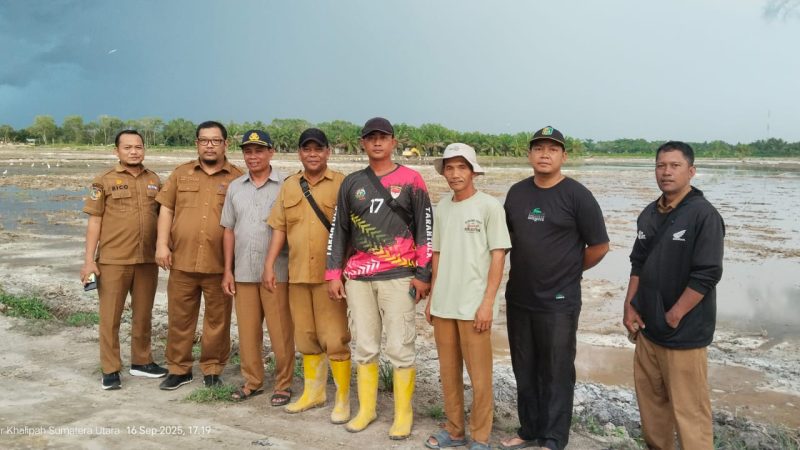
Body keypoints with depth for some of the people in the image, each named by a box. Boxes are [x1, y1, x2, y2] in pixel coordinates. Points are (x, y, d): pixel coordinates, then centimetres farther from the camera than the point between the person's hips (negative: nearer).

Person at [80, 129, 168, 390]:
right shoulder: (104, 181, -1)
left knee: (143, 315, 13)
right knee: (110, 317, 3)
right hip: (112, 260, -3)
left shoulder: (154, 180, 9)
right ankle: (110, 370, 14)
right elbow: (94, 222, -2)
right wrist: (89, 260, -8)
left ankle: (141, 362, 27)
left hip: (148, 260, 3)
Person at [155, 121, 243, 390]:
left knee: (217, 319, 7)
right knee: (179, 318, 9)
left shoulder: (237, 178, 4)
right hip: (182, 260, 2)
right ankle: (179, 369, 23)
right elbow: (166, 209, 9)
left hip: (220, 263, -2)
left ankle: (212, 369, 21)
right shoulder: (180, 174, 11)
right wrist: (162, 244, -3)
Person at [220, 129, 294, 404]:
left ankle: (283, 385, 15)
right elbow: (229, 230, 13)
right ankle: (252, 382, 25)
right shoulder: (235, 187, 11)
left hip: (277, 272, -4)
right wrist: (227, 270, 8)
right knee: (247, 332, 11)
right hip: (243, 272, 4)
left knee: (281, 332, 1)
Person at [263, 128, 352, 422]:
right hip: (298, 274, 5)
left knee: (335, 338, -2)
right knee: (306, 337, 14)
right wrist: (269, 264, 8)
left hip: (330, 274, -5)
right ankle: (313, 393, 29)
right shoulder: (289, 186, 12)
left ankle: (342, 400, 11)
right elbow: (280, 227, 14)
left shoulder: (341, 184, -3)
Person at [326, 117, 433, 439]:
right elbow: (338, 229, 13)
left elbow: (425, 228, 0)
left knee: (400, 347, -2)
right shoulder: (351, 183, 11)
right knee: (364, 346, 10)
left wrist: (423, 274, -5)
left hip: (398, 276, -3)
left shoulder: (410, 180, 2)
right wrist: (333, 274, 8)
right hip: (357, 277, 4)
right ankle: (366, 409, 23)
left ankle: (403, 415, 11)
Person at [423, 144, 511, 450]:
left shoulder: (489, 206, -6)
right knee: (448, 372, 13)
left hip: (474, 305, -5)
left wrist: (487, 302, -13)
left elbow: (498, 256, -8)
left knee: (479, 375, 3)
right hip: (443, 304, 5)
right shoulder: (441, 208, 9)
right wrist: (432, 297, 12)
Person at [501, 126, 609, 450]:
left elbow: (599, 246, -5)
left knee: (556, 373, 5)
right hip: (518, 298, 5)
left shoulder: (577, 196, -9)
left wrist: (567, 272, 3)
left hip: (558, 302, -5)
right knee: (524, 370, 16)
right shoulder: (517, 193, 6)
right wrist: (528, 267, 11)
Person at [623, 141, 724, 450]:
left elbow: (707, 274, -16)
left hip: (684, 332, -7)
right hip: (648, 327, 7)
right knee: (650, 397, 17)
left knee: (688, 409, -1)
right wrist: (630, 306, 7)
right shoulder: (649, 214, 9)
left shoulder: (704, 215, -12)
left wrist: (674, 316, -14)